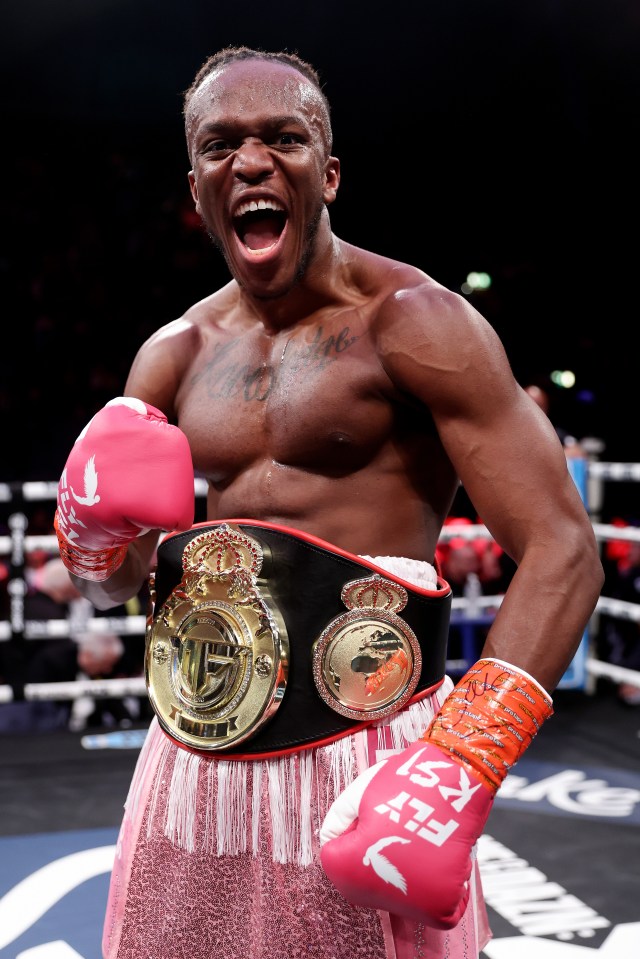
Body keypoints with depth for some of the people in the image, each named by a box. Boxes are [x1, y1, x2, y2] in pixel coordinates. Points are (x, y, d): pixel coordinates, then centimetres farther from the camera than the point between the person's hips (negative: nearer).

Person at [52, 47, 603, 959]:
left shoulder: (412, 323, -9)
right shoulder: (174, 356, 8)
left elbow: (561, 552, -15)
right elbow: (108, 583, 17)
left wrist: (459, 768, -24)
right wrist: (95, 530, -6)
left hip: (360, 771, -5)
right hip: (192, 771, 6)